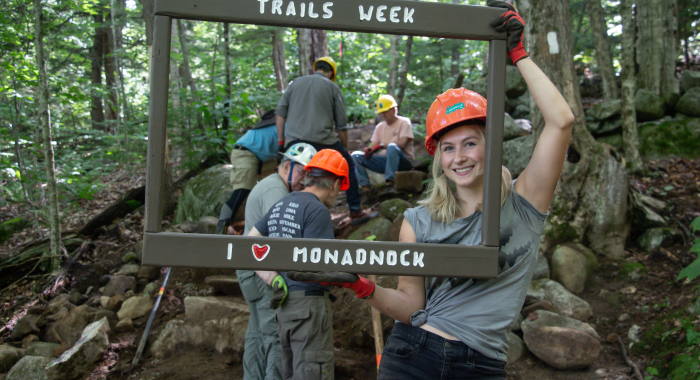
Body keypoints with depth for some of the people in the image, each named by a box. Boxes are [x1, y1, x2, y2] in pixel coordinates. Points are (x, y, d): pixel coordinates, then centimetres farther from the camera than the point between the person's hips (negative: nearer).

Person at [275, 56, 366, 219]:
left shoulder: (296, 83, 17)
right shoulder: (332, 87, 9)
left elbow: (280, 112, 10)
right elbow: (341, 124, 8)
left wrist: (281, 141, 13)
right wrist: (345, 148, 19)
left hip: (293, 141, 2)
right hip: (322, 139, -2)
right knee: (349, 166, 18)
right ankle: (355, 210, 20)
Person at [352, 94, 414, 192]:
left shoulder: (404, 122, 1)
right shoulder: (380, 127, 18)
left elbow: (402, 143, -14)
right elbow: (373, 145, 10)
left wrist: (381, 145, -14)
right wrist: (369, 150, -15)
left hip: (404, 162, -5)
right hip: (384, 161, 6)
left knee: (392, 147, -39)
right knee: (355, 155, -8)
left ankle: (390, 182, -39)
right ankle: (365, 186, -17)